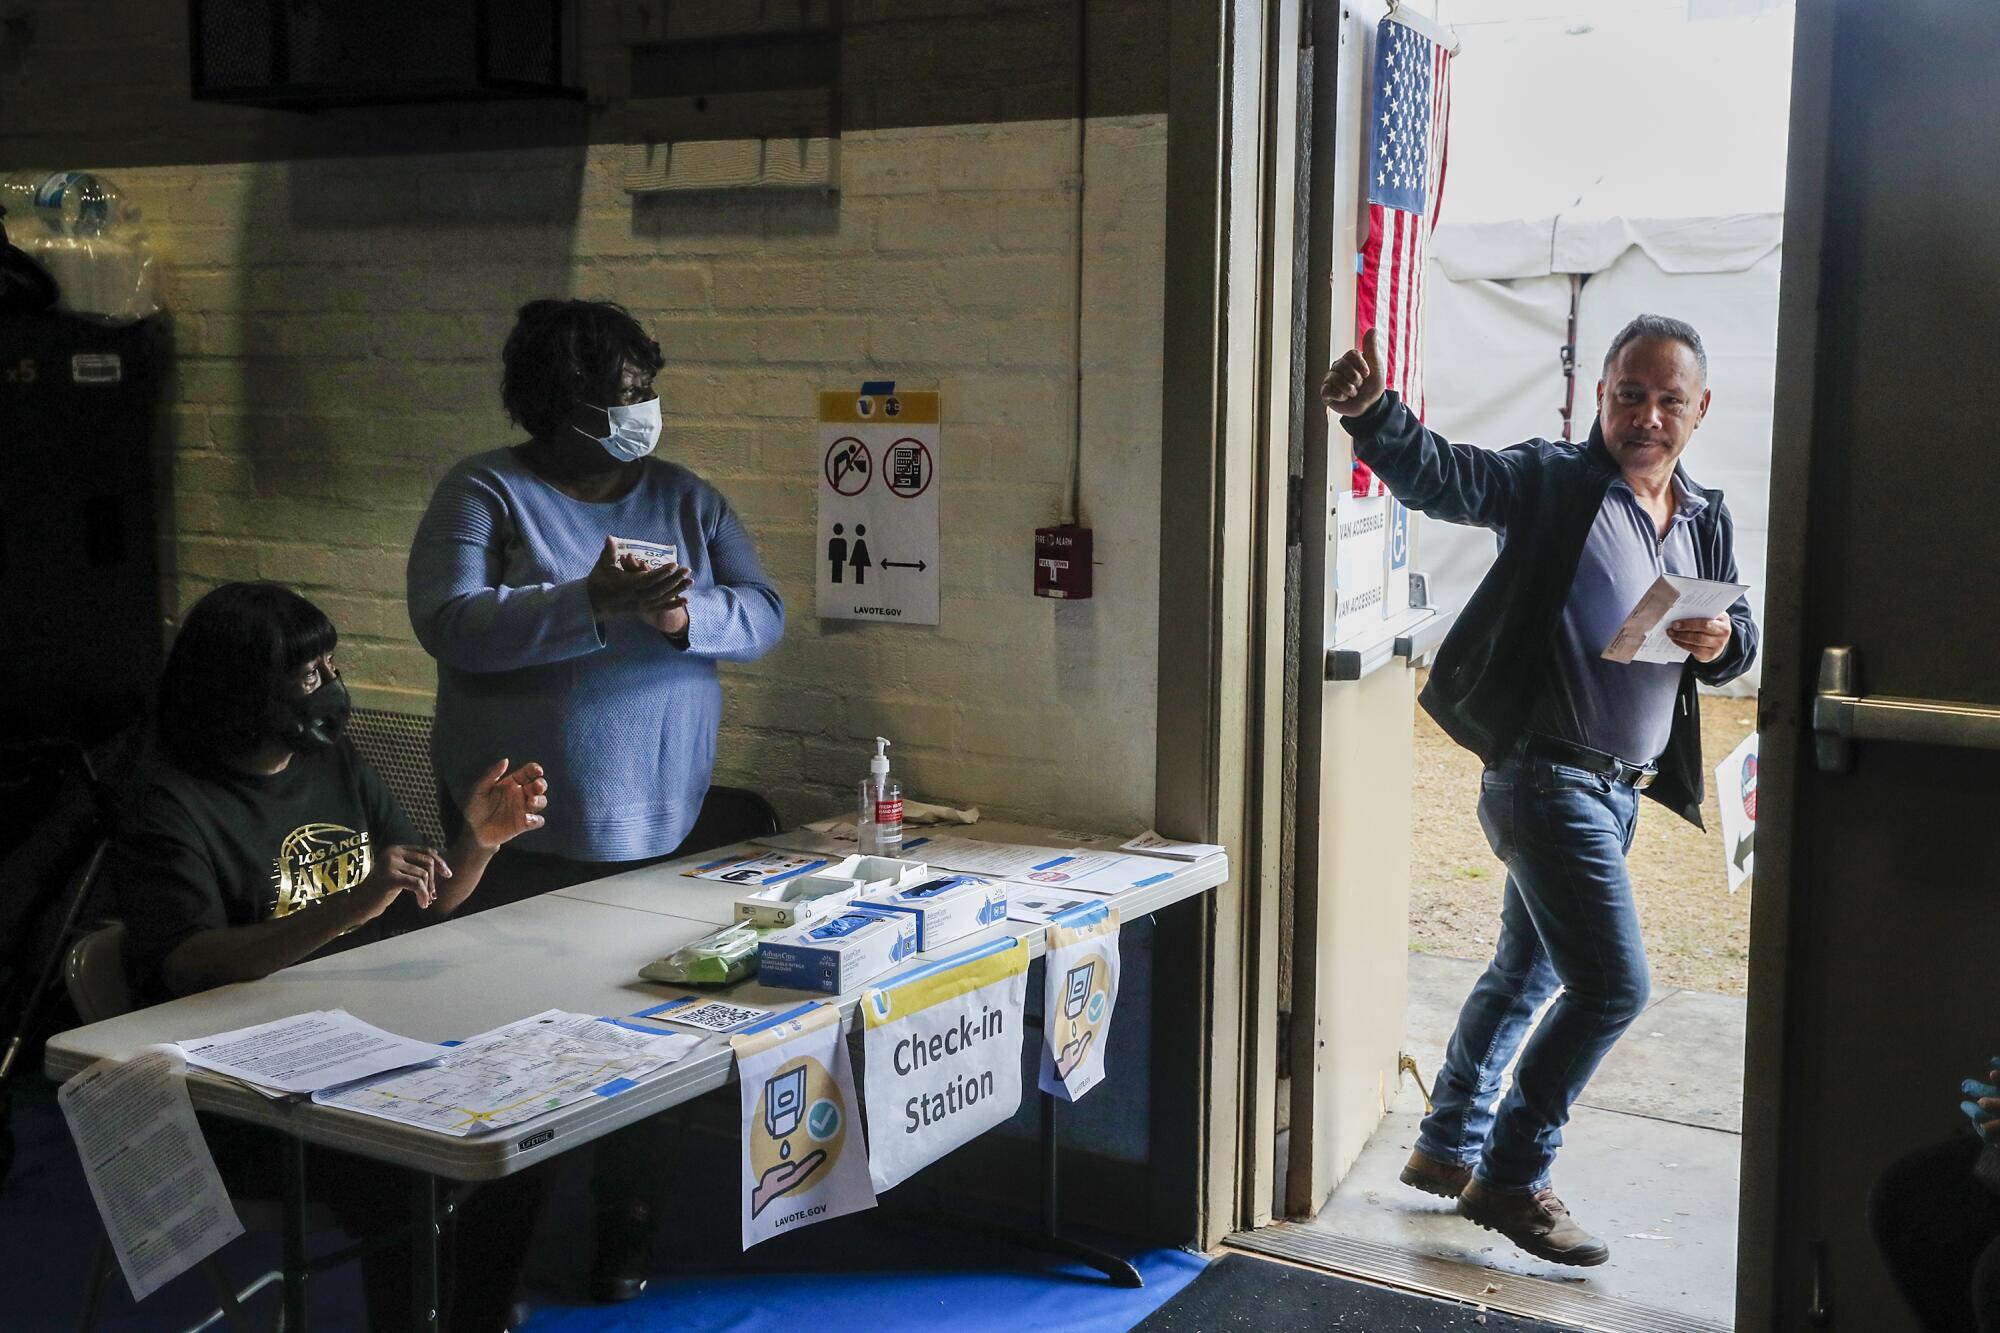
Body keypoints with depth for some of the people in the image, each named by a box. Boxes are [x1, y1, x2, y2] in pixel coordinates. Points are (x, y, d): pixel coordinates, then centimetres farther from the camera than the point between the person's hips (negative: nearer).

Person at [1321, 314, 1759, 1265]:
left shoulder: (1707, 522, 12)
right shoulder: (1553, 482, -10)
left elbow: (1743, 641, 16)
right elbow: (1441, 475, -25)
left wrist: (1720, 641, -9)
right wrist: (1371, 411, -45)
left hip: (1620, 792, 8)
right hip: (1546, 773, -8)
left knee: (1527, 974, 18)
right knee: (1612, 984, -11)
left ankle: (1447, 1149, 34)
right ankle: (1511, 1180, 4)